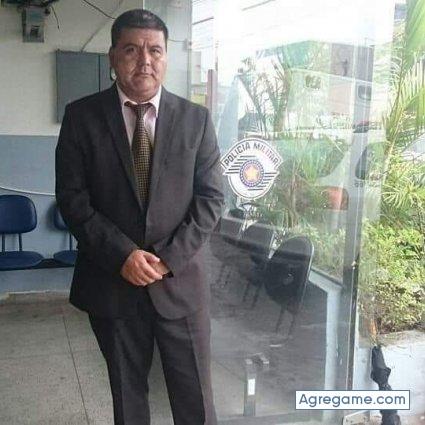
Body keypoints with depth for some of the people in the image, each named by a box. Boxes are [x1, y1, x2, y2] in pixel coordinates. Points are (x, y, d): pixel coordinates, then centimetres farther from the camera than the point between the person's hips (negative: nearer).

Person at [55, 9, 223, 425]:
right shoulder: (81, 116, -1)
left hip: (180, 279, 0)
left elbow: (211, 197, 0)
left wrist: (169, 257, -11)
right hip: (111, 279, 0)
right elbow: (71, 197, -5)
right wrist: (122, 254, -15)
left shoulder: (196, 118, 1)